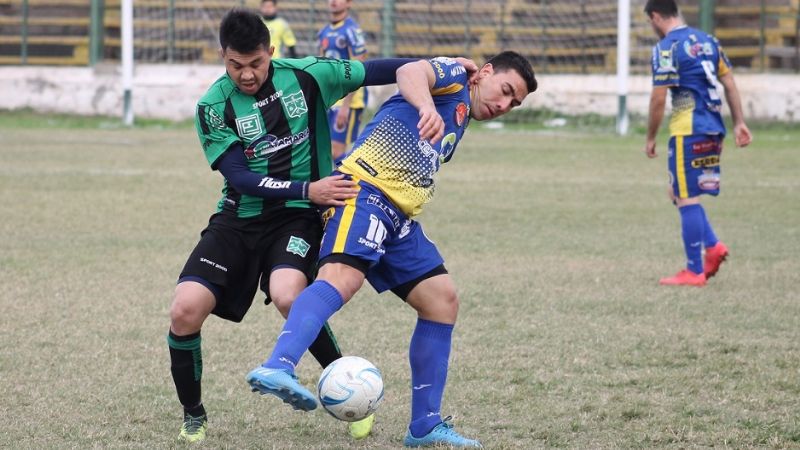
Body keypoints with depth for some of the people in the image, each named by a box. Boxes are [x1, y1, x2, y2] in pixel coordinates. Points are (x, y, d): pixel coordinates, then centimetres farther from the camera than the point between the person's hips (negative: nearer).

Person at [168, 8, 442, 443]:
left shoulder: (306, 75, -4)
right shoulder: (213, 106, -7)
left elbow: (371, 71, 5)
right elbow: (240, 178, -13)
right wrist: (308, 189, -23)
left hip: (296, 218, -1)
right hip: (239, 217, 1)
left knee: (287, 296, -32)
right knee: (185, 310, -16)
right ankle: (193, 415, 9)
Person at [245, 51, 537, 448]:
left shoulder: (459, 123, 32)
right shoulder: (454, 75, 6)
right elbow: (409, 72, -18)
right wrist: (427, 106, -39)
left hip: (399, 216, 10)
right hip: (366, 190, -10)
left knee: (442, 300, 7)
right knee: (343, 276, -31)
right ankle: (277, 368, -52)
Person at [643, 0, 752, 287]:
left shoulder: (666, 48, -10)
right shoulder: (707, 41, 13)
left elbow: (658, 99, -12)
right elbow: (729, 83, 13)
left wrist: (651, 138, -3)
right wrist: (739, 123, 15)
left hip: (688, 132, -8)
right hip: (714, 129, 8)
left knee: (686, 198, -2)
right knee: (682, 194, 18)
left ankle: (695, 271, -1)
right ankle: (713, 247, 4)